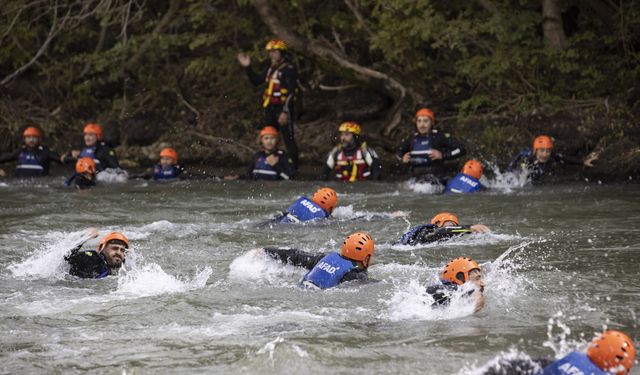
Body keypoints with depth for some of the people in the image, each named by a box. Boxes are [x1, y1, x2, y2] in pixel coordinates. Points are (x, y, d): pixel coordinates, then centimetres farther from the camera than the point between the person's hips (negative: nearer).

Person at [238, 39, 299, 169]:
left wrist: (285, 112, -23)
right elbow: (256, 80, 27)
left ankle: (294, 167, -5)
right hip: (270, 109, 9)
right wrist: (248, 67, 15)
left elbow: (291, 92, -17)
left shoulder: (289, 69, -11)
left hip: (283, 108, -9)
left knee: (288, 139, -7)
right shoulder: (271, 69, 16)